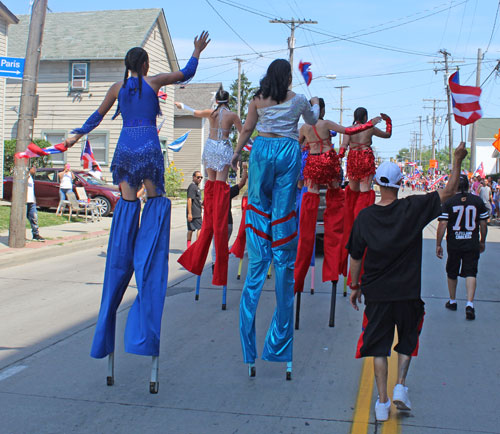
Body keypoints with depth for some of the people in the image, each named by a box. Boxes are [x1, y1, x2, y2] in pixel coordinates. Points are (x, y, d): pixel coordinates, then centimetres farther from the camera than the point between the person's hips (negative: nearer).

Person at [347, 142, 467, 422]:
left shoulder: (365, 216, -5)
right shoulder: (413, 208, -10)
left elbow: (356, 257, 1)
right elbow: (448, 192, -4)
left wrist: (355, 286, 14)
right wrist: (458, 161, 5)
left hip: (377, 293, 1)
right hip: (408, 292, 0)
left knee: (378, 345, 10)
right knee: (407, 339, 22)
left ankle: (383, 402, 8)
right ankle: (401, 386, 9)